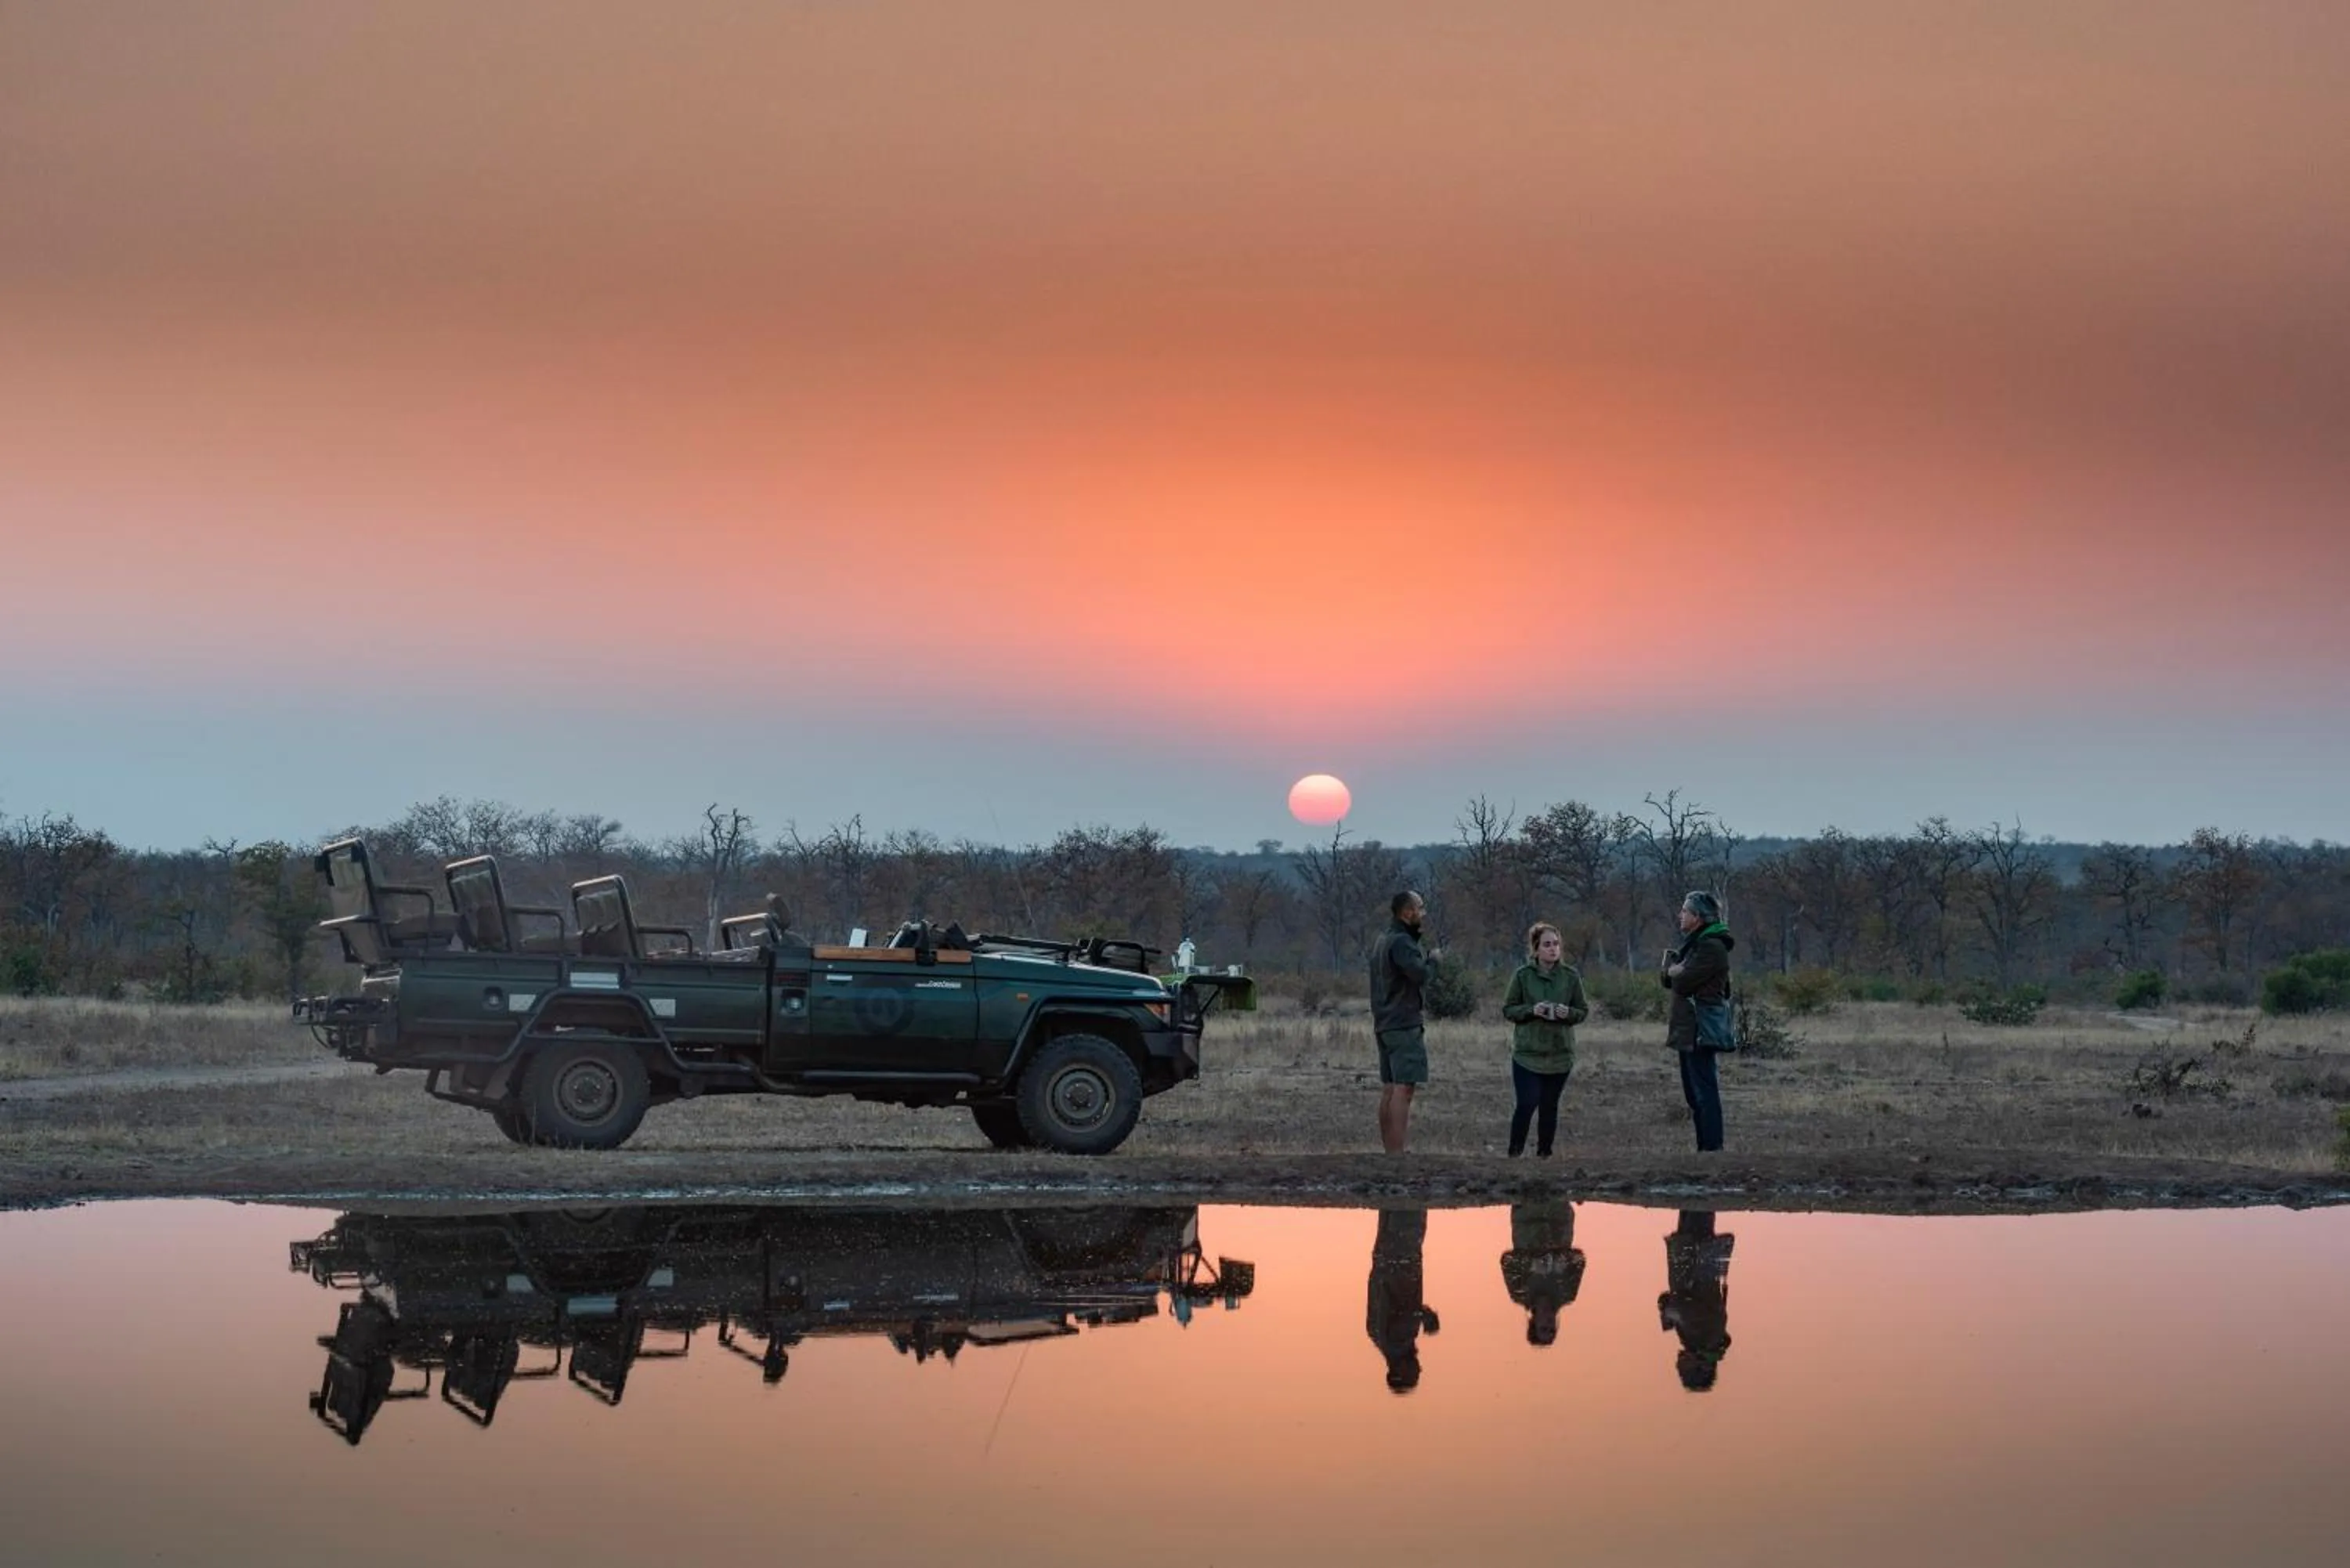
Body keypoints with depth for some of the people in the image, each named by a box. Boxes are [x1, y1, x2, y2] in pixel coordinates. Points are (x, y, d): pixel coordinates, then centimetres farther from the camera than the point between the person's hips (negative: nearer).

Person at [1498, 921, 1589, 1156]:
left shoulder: (1571, 976, 1)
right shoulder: (1523, 975, -3)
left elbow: (1583, 1011, 7)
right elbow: (1508, 1009, 0)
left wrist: (1569, 1013, -14)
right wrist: (1531, 1010, -17)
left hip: (1560, 1055, 2)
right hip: (1527, 1053, -2)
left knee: (1549, 1107, 8)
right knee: (1527, 1104, -10)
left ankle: (1543, 1155, 20)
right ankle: (1514, 1154, 3)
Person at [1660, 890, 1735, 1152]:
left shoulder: (1711, 947, -14)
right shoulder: (1693, 944, 19)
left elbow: (1682, 982, -20)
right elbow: (1665, 979, 16)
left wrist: (1674, 970, 1)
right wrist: (1672, 968, -5)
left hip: (1700, 1031, -10)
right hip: (1687, 1030, 10)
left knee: (1704, 1091, -11)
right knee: (1694, 1091, 13)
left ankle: (1712, 1148, -12)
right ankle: (1704, 1147, 17)